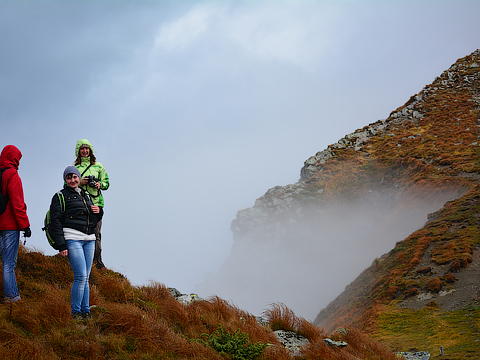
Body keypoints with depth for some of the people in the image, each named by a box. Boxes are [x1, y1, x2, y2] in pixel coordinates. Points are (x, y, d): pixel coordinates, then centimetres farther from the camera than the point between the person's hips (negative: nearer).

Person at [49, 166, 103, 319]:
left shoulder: (86, 195, 20)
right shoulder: (60, 197, 1)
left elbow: (94, 220, 28)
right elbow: (55, 222, -6)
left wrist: (99, 211, 3)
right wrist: (61, 245, -13)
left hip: (89, 240, 6)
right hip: (72, 239, -6)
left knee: (85, 278, 6)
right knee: (81, 276, -13)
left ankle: (85, 311, 11)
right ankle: (75, 312, -4)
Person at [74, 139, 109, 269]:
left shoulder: (98, 166, 15)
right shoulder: (74, 167, 10)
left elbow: (106, 182, 19)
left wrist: (100, 184, -2)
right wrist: (79, 183, -8)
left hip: (95, 202, 1)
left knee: (96, 233, -2)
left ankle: (97, 261, 2)